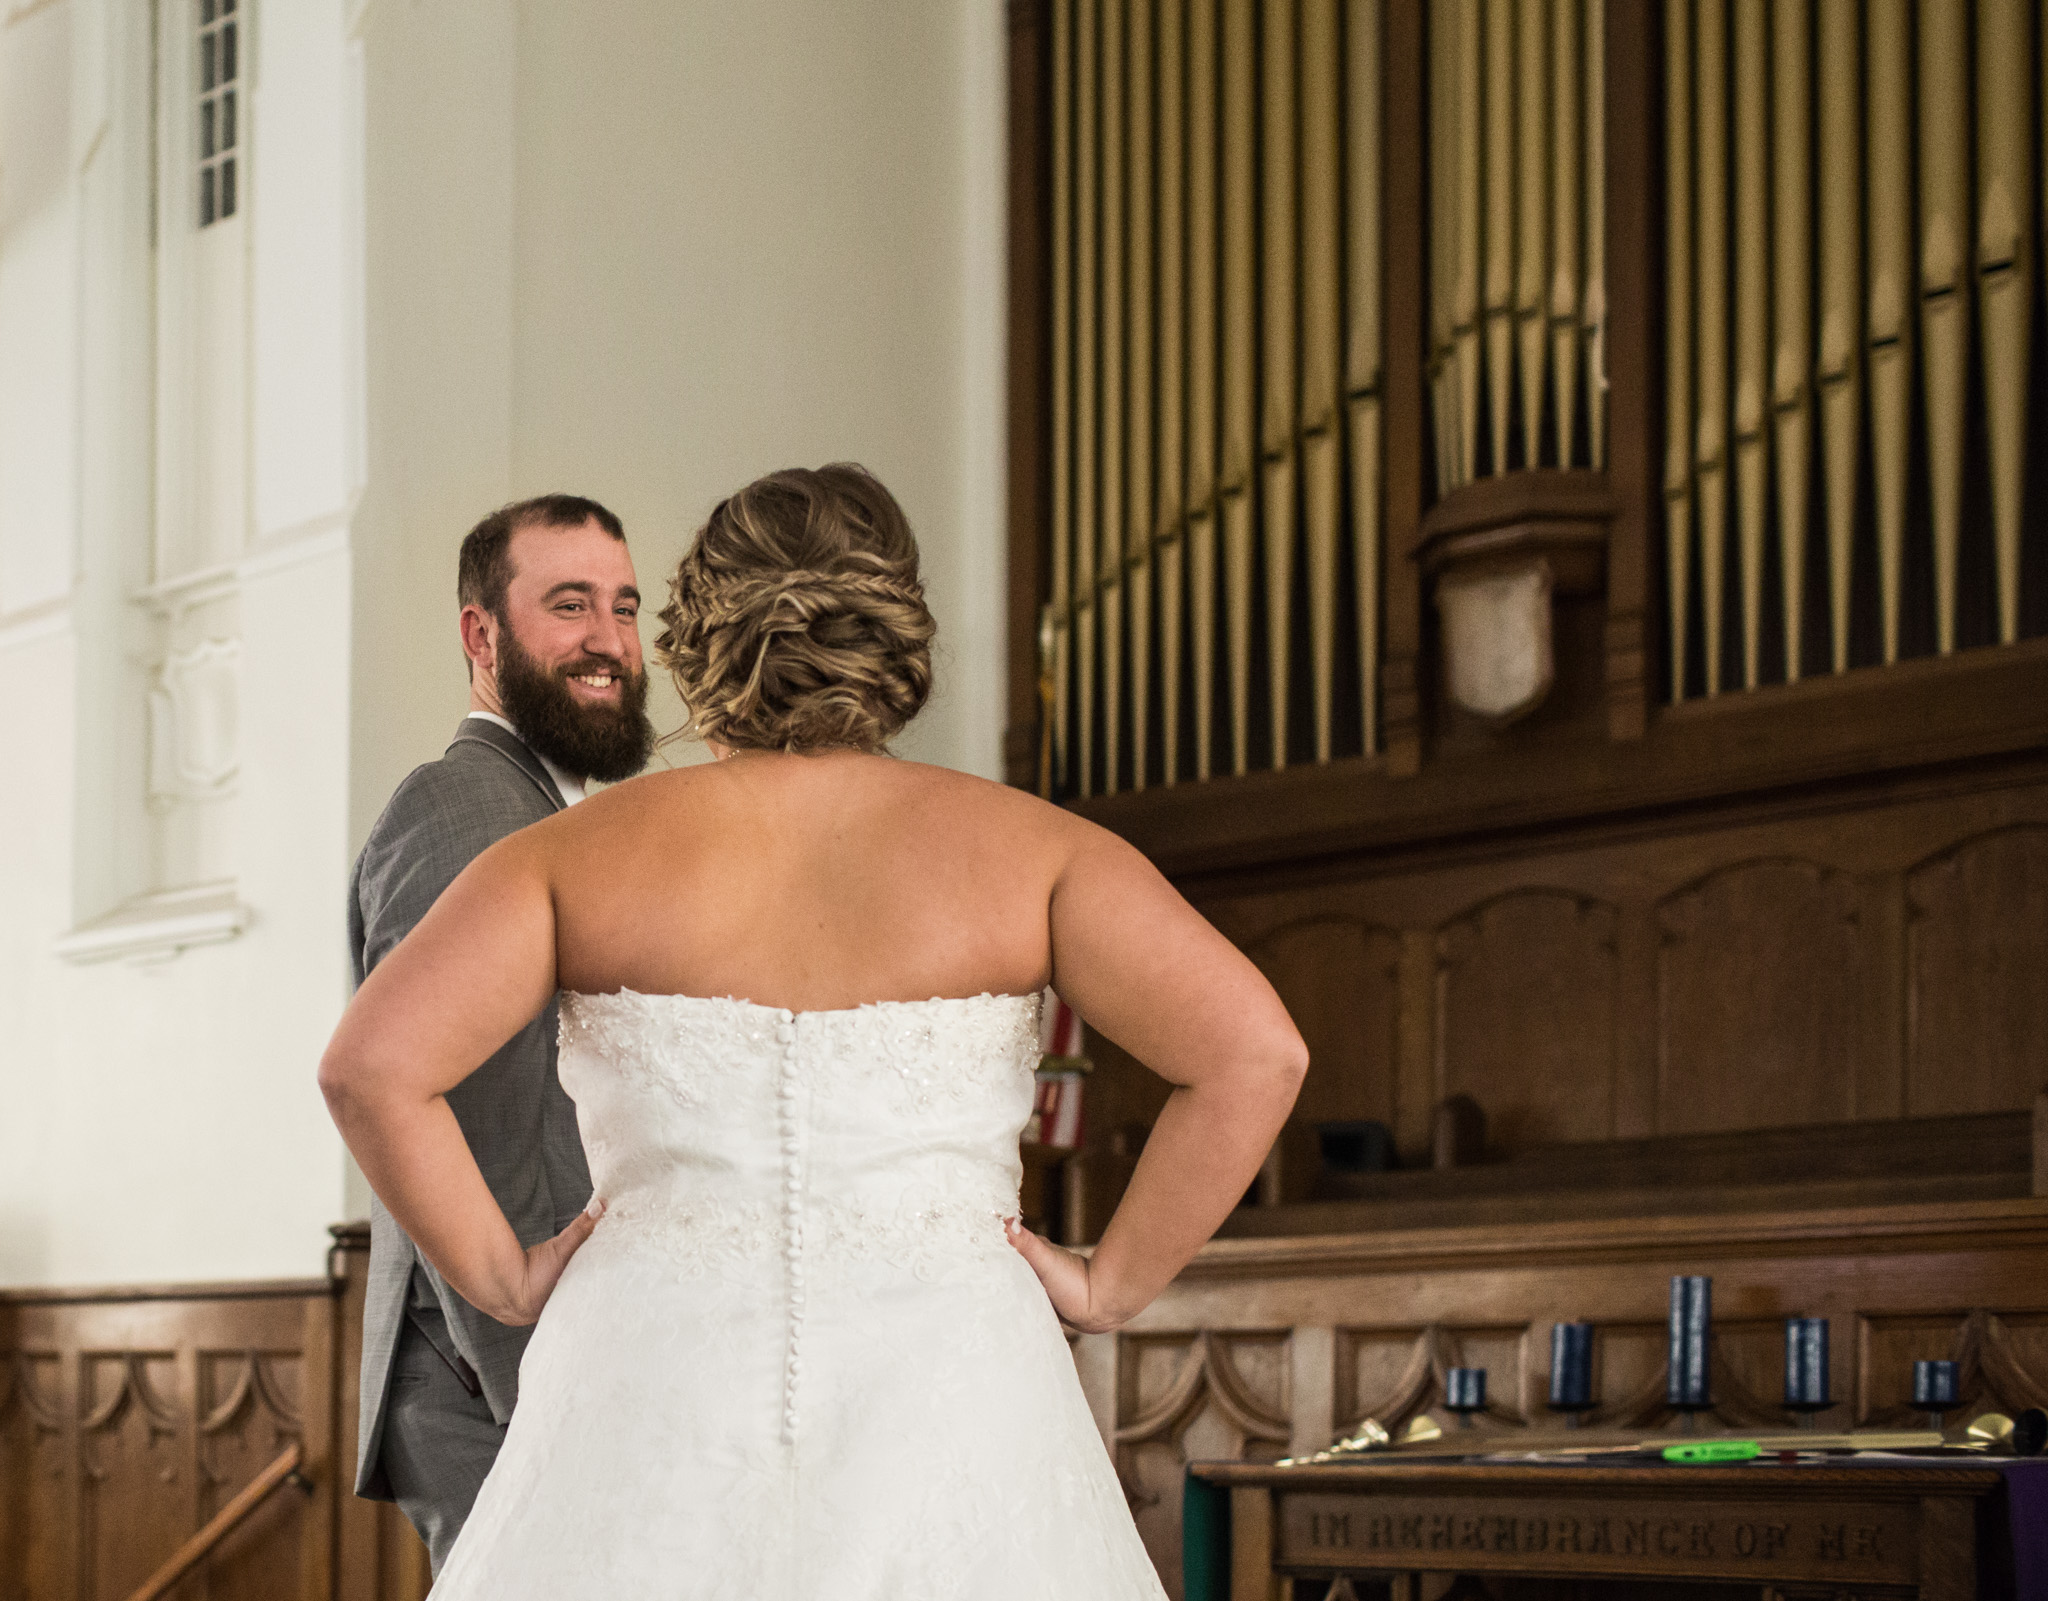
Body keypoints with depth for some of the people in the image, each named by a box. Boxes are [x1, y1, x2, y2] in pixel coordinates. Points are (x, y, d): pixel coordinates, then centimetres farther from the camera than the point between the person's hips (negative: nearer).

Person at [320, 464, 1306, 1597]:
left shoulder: (583, 854, 4)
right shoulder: (1024, 846, 4)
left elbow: (371, 1064, -7)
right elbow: (1253, 1050, -7)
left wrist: (506, 1281, 4)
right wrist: (1110, 1286, 1)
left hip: (655, 1422, 1)